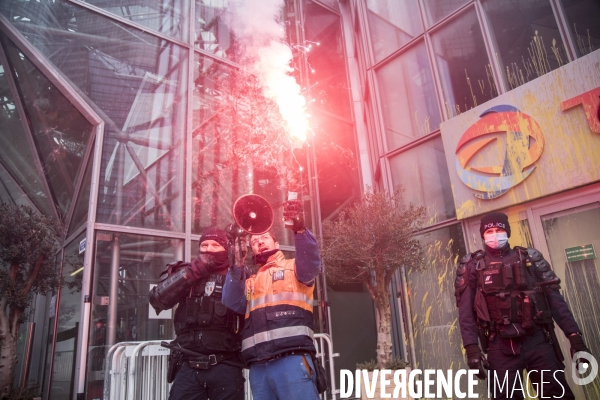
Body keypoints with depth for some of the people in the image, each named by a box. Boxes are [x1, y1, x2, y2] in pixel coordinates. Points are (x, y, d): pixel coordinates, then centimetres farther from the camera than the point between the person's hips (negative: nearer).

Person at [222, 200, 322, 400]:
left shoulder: (293, 267, 14)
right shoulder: (249, 282, 26)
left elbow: (311, 263, -9)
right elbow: (232, 305, 8)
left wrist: (300, 229, -26)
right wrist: (236, 265, -3)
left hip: (291, 360, -4)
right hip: (258, 366, 5)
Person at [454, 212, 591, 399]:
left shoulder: (530, 258, 10)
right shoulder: (473, 266, 4)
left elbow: (555, 299, 8)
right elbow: (466, 310, -2)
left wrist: (575, 336, 0)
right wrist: (471, 347, -12)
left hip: (537, 340, 2)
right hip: (500, 347, -1)